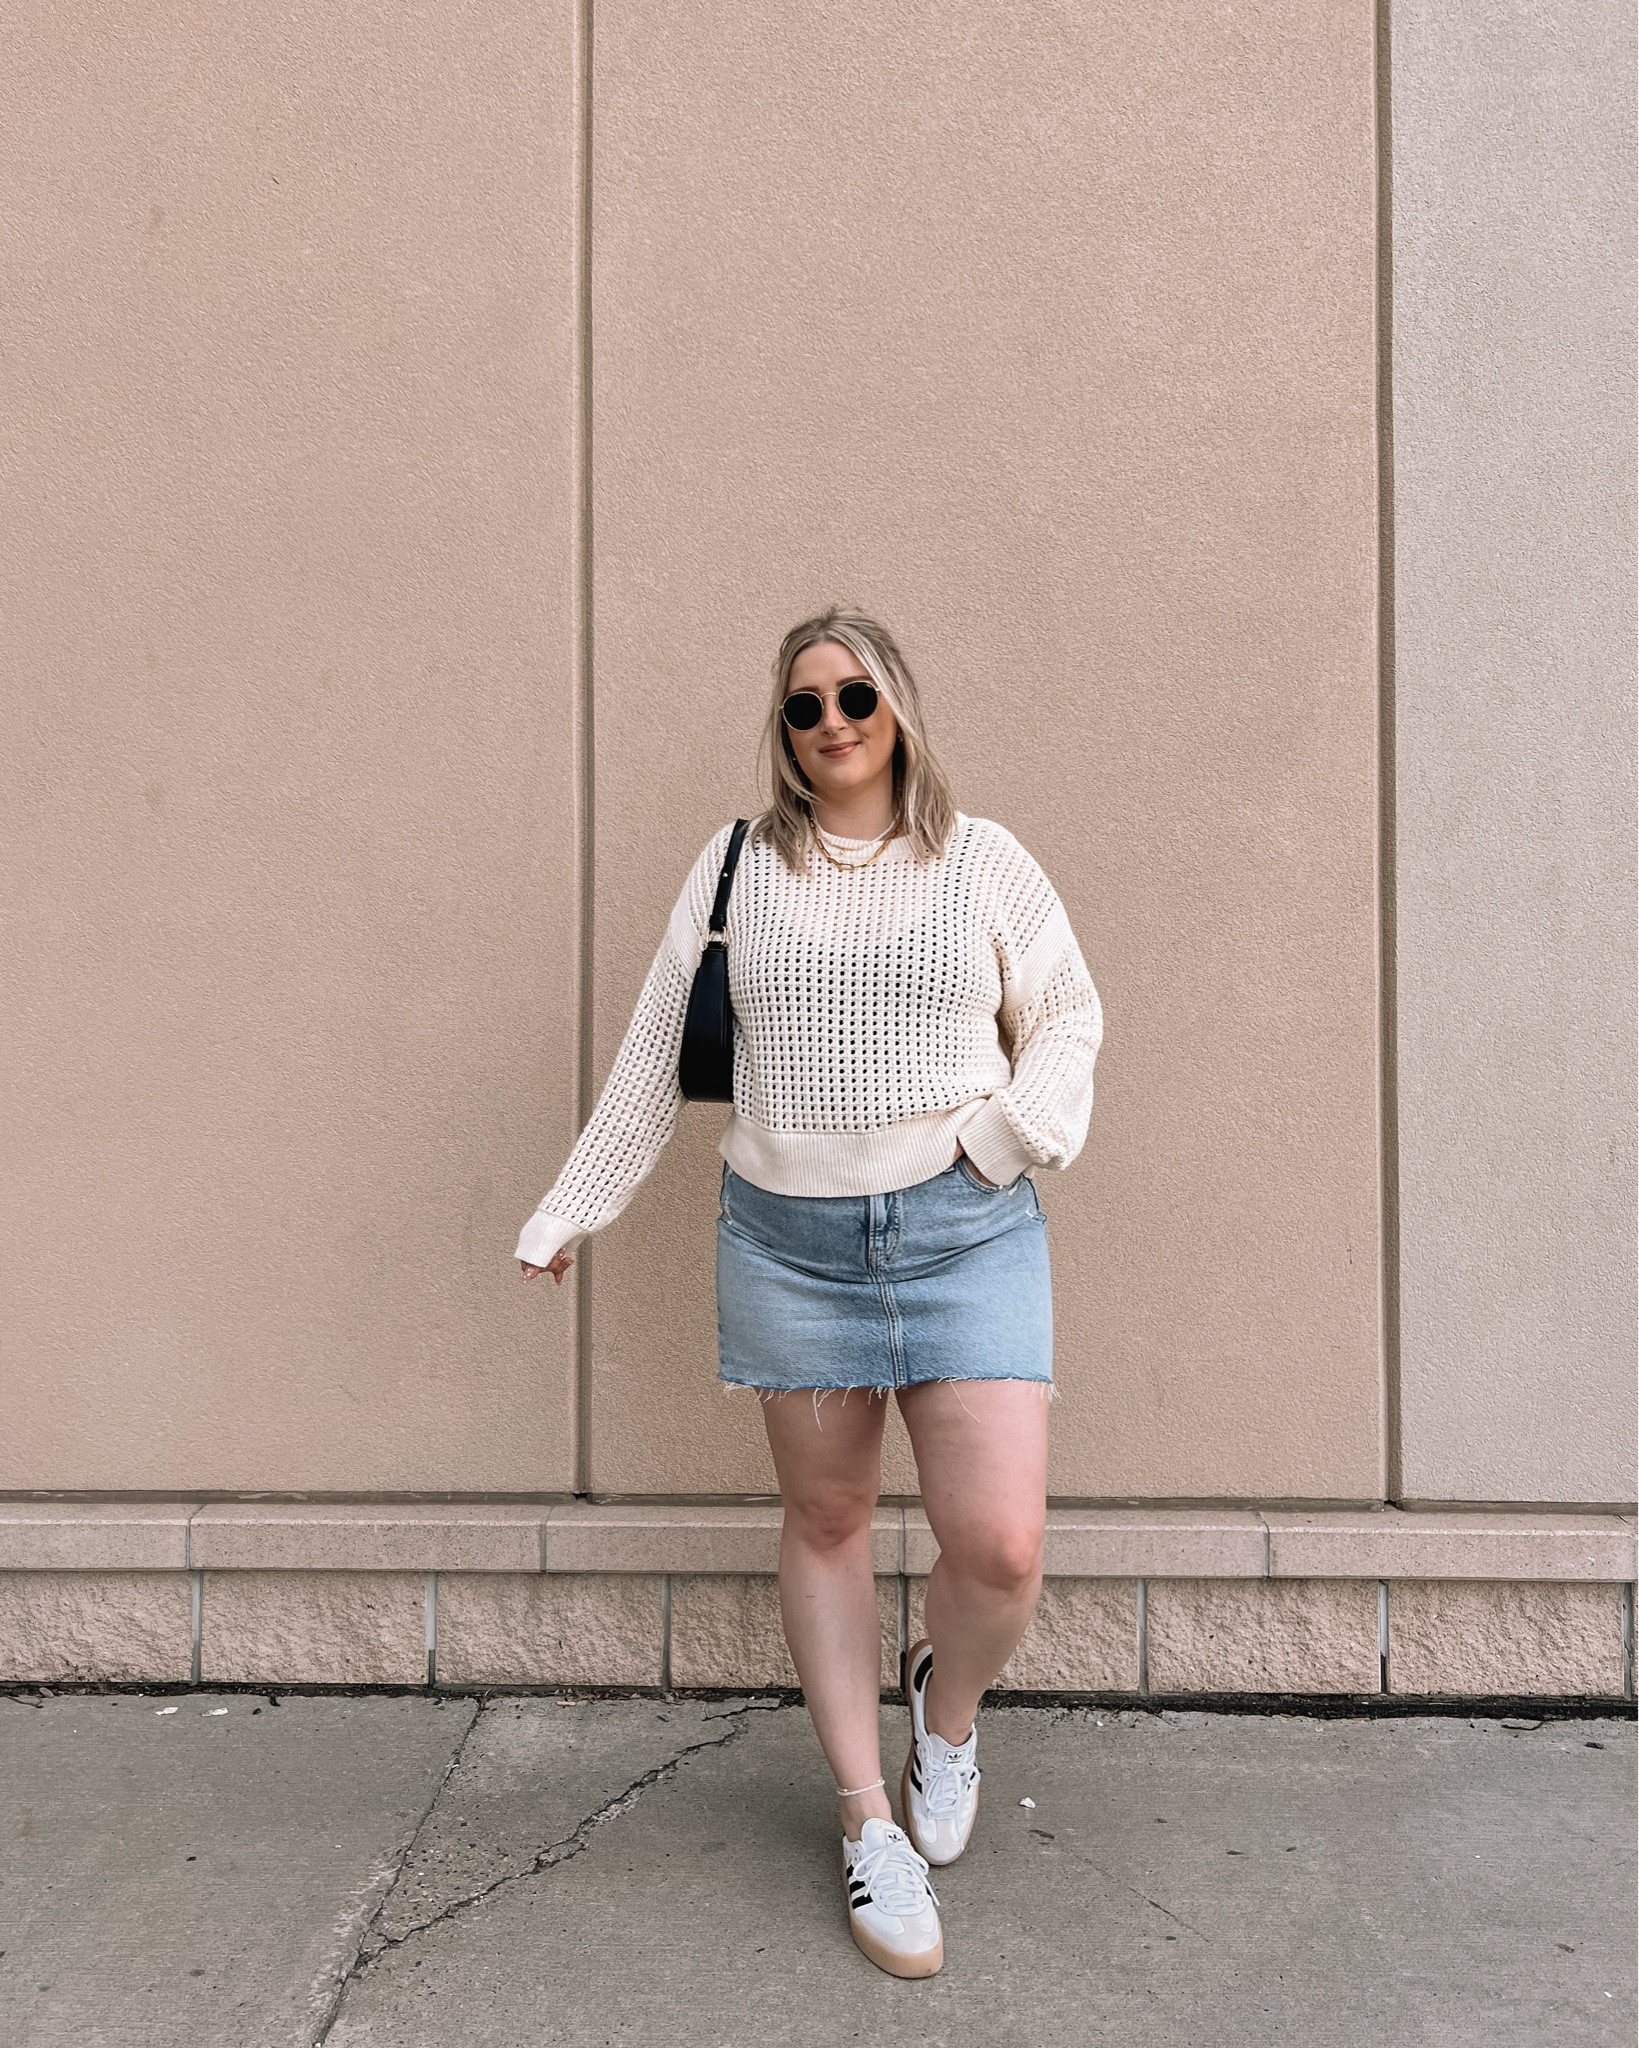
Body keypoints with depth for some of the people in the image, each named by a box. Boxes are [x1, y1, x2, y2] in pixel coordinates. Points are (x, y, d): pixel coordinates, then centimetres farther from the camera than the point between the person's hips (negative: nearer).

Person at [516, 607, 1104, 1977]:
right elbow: (657, 1051, 11)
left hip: (966, 1231, -1)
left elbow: (1068, 1017, 11)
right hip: (787, 1236, 1)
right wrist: (576, 1207, 12)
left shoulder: (984, 861, 4)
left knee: (1001, 1549, -7)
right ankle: (870, 1824, 29)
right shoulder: (738, 868, 7)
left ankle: (948, 1705, 29)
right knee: (826, 1522, 10)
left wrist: (1021, 1127, -8)